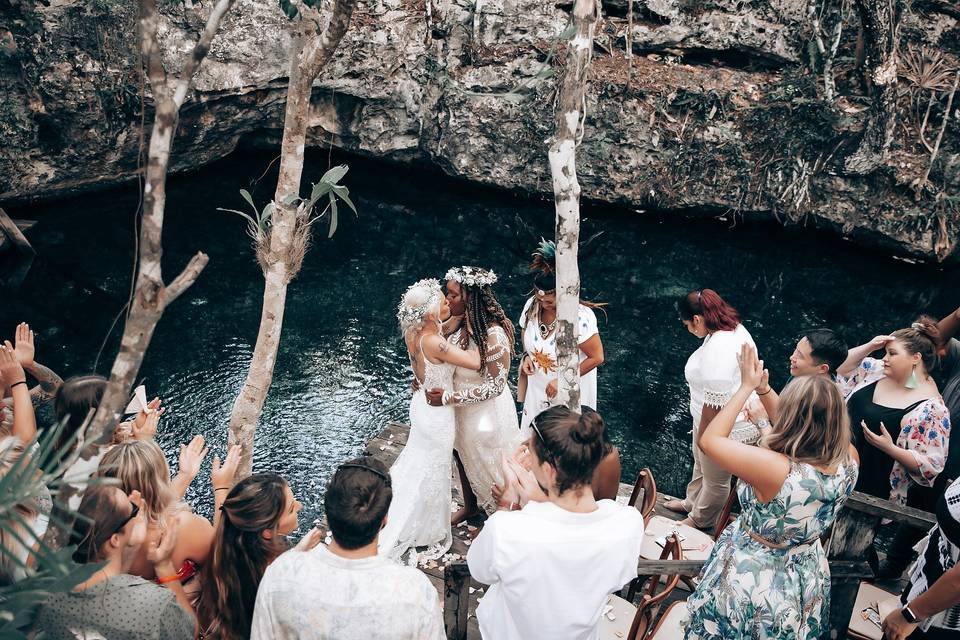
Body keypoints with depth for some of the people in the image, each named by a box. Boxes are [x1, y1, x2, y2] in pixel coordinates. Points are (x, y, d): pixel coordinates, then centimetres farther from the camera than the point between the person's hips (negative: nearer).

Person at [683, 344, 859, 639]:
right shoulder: (848, 460, -19)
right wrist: (763, 389, 2)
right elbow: (799, 425, 1)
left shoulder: (772, 468, -38)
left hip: (754, 582, -5)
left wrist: (746, 387, -17)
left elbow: (709, 440, -23)